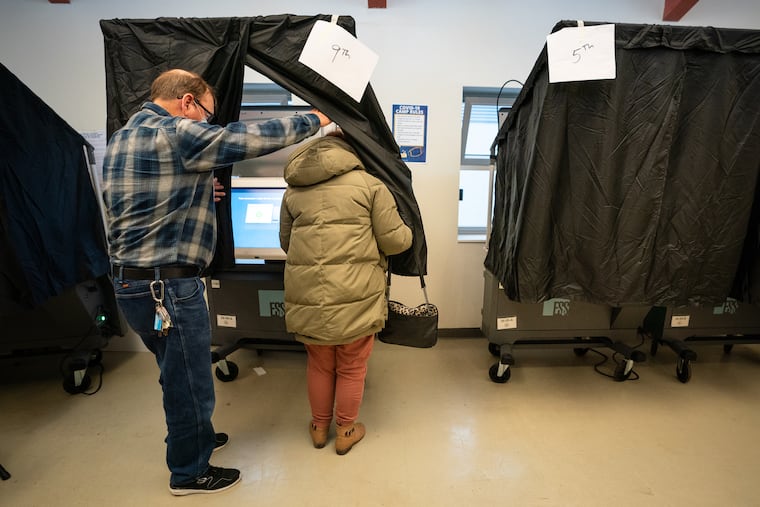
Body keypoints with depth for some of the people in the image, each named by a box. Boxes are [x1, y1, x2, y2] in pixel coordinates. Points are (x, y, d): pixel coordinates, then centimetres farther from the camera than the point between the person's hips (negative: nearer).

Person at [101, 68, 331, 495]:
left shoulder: (120, 140, 14)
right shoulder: (176, 134, -16)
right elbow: (255, 138, -17)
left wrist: (196, 191, 15)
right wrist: (312, 121, -3)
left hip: (130, 281, 10)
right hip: (169, 287, -10)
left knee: (178, 373, 25)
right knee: (190, 383, 9)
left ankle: (195, 438, 47)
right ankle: (190, 472, 31)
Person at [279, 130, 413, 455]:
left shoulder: (293, 190, 12)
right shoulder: (369, 184, 0)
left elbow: (286, 242, 18)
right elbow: (394, 240, -3)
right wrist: (409, 233, 19)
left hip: (307, 295, 4)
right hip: (355, 296, -3)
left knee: (319, 364, 24)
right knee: (352, 368, 18)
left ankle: (319, 428, 44)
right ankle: (344, 432, 39)